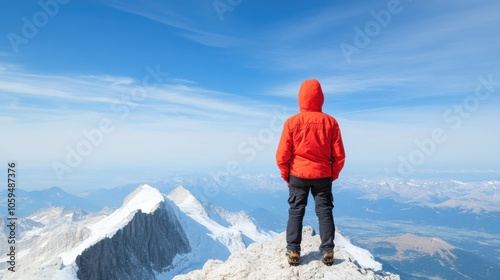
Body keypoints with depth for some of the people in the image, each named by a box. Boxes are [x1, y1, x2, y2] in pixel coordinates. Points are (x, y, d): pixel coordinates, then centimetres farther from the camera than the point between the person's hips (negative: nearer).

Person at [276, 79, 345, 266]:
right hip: (323, 175, 1)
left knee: (295, 212, 9)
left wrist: (285, 174, 8)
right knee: (325, 211, 11)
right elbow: (339, 155, -2)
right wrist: (333, 174, 12)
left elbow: (282, 155, -7)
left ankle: (293, 252, 9)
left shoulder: (292, 122, -9)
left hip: (298, 175, -1)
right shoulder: (330, 122, -5)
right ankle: (327, 252, 13)